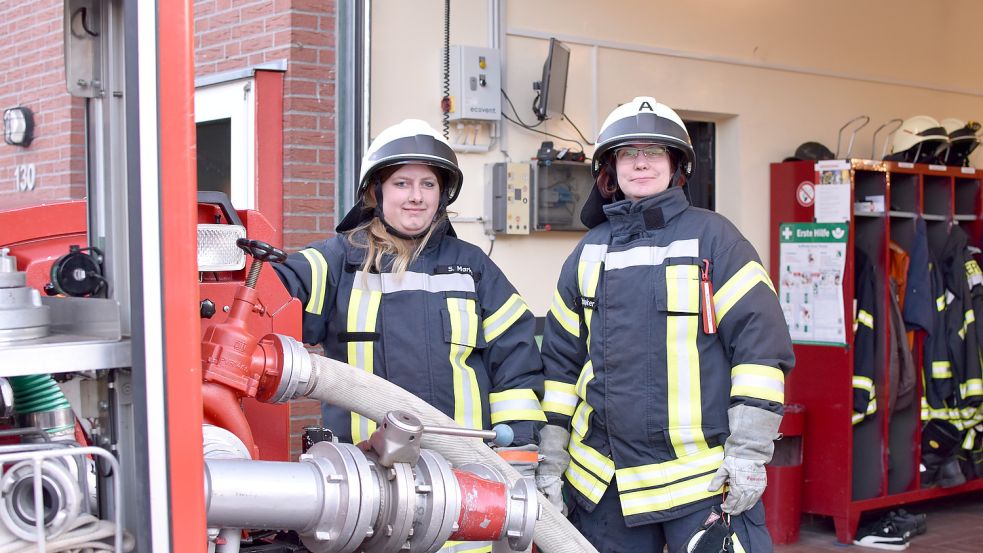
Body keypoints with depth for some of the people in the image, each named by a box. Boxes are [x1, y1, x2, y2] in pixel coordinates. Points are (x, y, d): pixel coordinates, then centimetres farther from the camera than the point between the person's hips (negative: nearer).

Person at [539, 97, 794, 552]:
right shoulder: (589, 252, 11)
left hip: (703, 477, -4)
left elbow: (760, 341, -8)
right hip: (603, 481, 5)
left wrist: (749, 451, -12)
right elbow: (562, 357, 16)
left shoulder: (711, 237, -3)